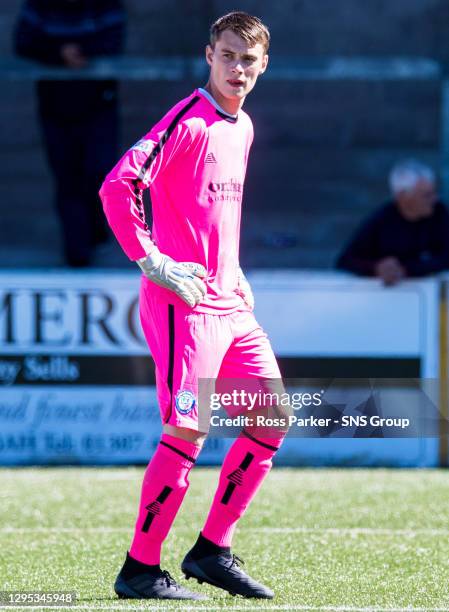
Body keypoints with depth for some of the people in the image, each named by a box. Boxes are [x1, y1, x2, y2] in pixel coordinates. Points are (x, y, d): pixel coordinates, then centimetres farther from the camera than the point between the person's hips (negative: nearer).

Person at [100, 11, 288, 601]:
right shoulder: (187, 121, -12)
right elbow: (118, 186, -20)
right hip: (184, 300, -9)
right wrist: (151, 260, -20)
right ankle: (140, 569, -2)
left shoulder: (243, 127, 16)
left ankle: (212, 551, 14)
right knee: (188, 430, -12)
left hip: (229, 303, 9)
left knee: (272, 420, 6)